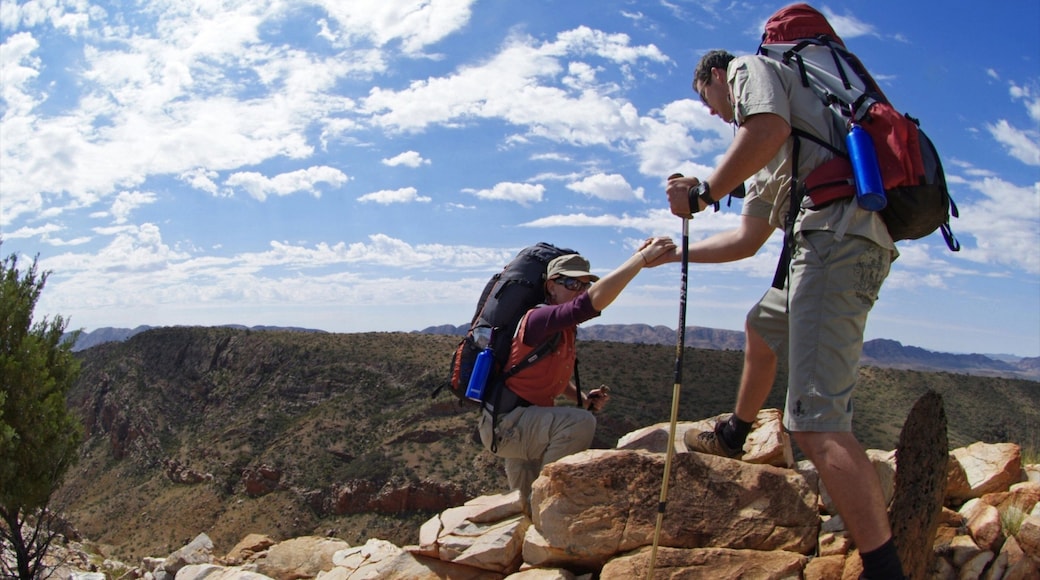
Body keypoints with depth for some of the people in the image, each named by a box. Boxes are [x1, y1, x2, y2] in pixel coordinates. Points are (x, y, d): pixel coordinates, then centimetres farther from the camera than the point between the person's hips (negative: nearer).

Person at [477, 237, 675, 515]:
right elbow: (595, 300, -38)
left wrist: (583, 397, 3)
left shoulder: (565, 330, 7)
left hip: (518, 423, 10)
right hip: (503, 423, -10)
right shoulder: (539, 319, -23)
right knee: (580, 423, -26)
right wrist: (642, 257, -36)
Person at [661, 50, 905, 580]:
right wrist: (677, 253, 44)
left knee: (815, 423, -19)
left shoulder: (748, 68, 10)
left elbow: (768, 127, -14)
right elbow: (747, 239, 36)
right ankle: (732, 436, 52)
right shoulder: (767, 168, 36)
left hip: (836, 230, -11)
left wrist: (703, 193, -5)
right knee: (762, 326, 35)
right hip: (840, 242, 11)